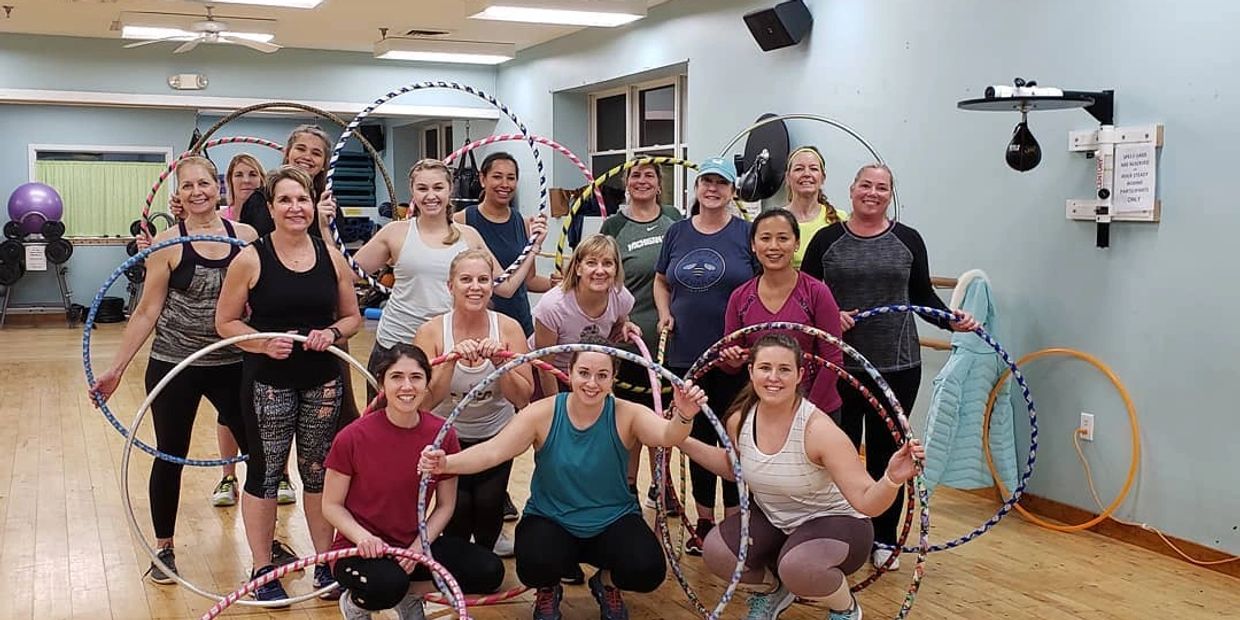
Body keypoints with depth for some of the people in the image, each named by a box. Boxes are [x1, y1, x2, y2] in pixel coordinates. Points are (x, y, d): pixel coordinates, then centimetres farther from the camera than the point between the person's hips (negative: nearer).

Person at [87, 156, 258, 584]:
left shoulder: (246, 237, -2)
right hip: (174, 366, -1)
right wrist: (117, 368, -5)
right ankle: (164, 549, 29)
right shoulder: (167, 245, -7)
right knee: (170, 457, 10)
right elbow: (147, 313, -4)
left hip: (232, 365, 2)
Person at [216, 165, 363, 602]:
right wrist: (264, 342, -20)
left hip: (323, 381, 3)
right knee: (265, 472, 6)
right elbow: (225, 323, -4)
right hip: (268, 383, -3)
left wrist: (331, 333, -10)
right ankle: (263, 571, 21)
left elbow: (352, 317, 10)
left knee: (319, 471, 13)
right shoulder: (251, 259, -7)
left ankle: (325, 563, 26)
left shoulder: (331, 256, 2)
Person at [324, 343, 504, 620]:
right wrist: (362, 536, -25)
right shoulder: (352, 438, -17)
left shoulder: (443, 435, -9)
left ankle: (409, 596, 9)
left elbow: (445, 505, 1)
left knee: (489, 571, -15)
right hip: (362, 550, -4)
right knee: (387, 585, -37)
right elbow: (331, 506, -7)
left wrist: (418, 546, -15)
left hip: (416, 543, 4)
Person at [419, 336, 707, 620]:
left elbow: (667, 435, -33)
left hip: (613, 520, 1)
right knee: (535, 568, -32)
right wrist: (446, 463, -41)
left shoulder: (626, 415, -14)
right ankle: (548, 591, 9)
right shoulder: (543, 414, -14)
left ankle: (606, 583, 13)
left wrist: (684, 416, -58)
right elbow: (492, 451, -21)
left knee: (648, 572, -25)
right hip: (550, 520, -1)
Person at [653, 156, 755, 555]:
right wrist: (664, 311, 1)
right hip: (686, 353, 4)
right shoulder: (678, 232, 8)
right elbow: (661, 282, 19)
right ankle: (704, 521, 24)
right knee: (698, 434, 11)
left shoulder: (746, 233, -2)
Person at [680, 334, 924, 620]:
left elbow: (867, 502, -30)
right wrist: (682, 440, 4)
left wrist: (892, 479, -50)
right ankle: (776, 587, 15)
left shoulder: (818, 429, -28)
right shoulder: (739, 420, -11)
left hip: (833, 521, -5)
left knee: (798, 567, -36)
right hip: (772, 519, 5)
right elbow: (733, 466, 13)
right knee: (716, 553, -20)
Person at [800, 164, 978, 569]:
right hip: (838, 365, -1)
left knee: (886, 451, 10)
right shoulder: (826, 240, 1)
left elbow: (923, 296, 8)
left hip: (897, 366, 1)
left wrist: (953, 320, -8)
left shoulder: (907, 240, 5)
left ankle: (884, 540, 23)